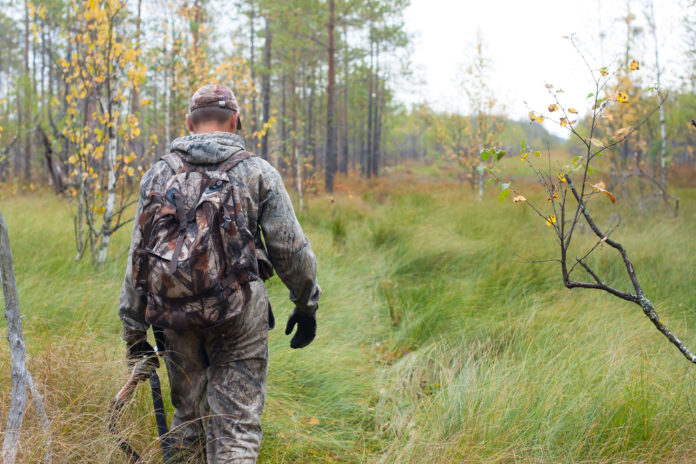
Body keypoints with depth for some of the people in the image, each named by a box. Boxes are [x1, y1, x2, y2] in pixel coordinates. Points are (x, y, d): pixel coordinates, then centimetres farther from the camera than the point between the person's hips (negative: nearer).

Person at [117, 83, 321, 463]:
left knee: (189, 415, 18)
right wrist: (306, 305, 15)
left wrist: (134, 331, 12)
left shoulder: (159, 174, 9)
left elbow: (140, 257, 8)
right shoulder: (258, 173, 3)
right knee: (235, 423, -1)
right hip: (240, 311, -2)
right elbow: (290, 250, 2)